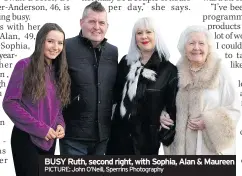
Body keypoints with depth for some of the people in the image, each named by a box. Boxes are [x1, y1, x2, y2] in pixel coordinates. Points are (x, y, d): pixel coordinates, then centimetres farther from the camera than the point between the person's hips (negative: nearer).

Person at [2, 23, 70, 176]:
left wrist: (60, 124, -6)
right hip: (27, 138, -6)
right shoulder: (25, 66, -10)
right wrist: (39, 128, -17)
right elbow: (9, 103, -15)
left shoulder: (59, 71, 9)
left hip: (49, 140, 6)